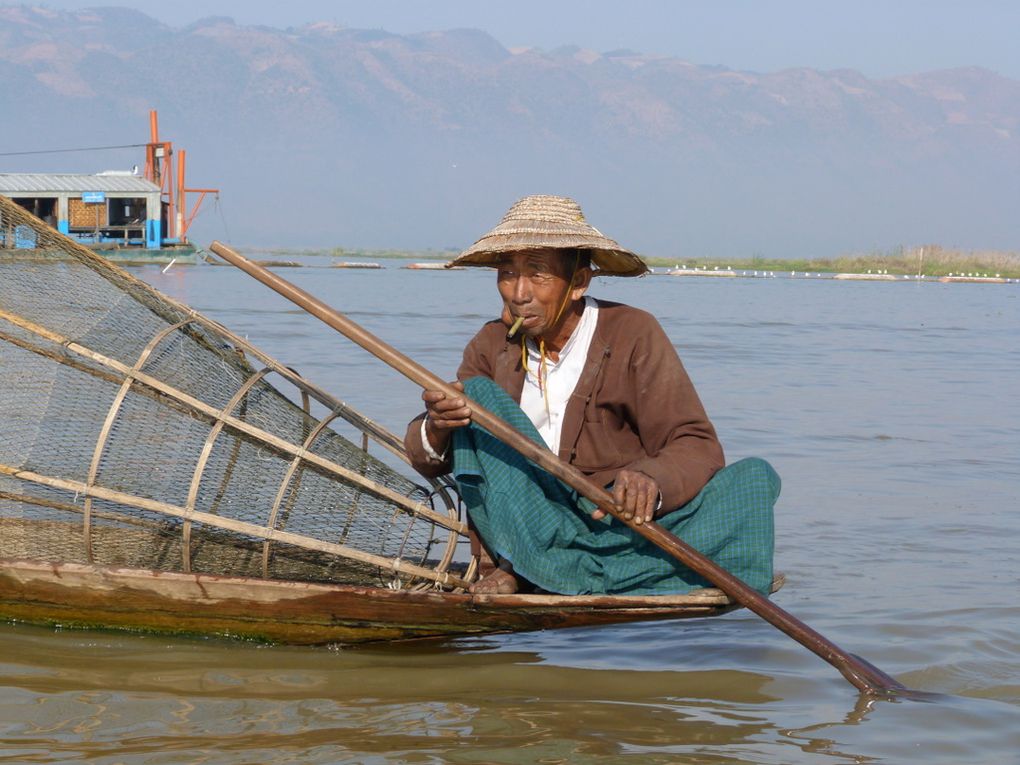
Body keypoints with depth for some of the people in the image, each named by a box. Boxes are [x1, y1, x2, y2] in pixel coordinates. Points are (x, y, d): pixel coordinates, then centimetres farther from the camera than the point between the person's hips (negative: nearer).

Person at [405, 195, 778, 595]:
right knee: (478, 396, -14)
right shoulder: (492, 345, 4)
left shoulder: (633, 334, -5)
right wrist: (436, 429, -24)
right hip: (522, 527, 2)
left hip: (623, 529, -1)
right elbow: (427, 459, 1)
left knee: (754, 478, -26)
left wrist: (651, 481, -33)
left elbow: (697, 447, -11)